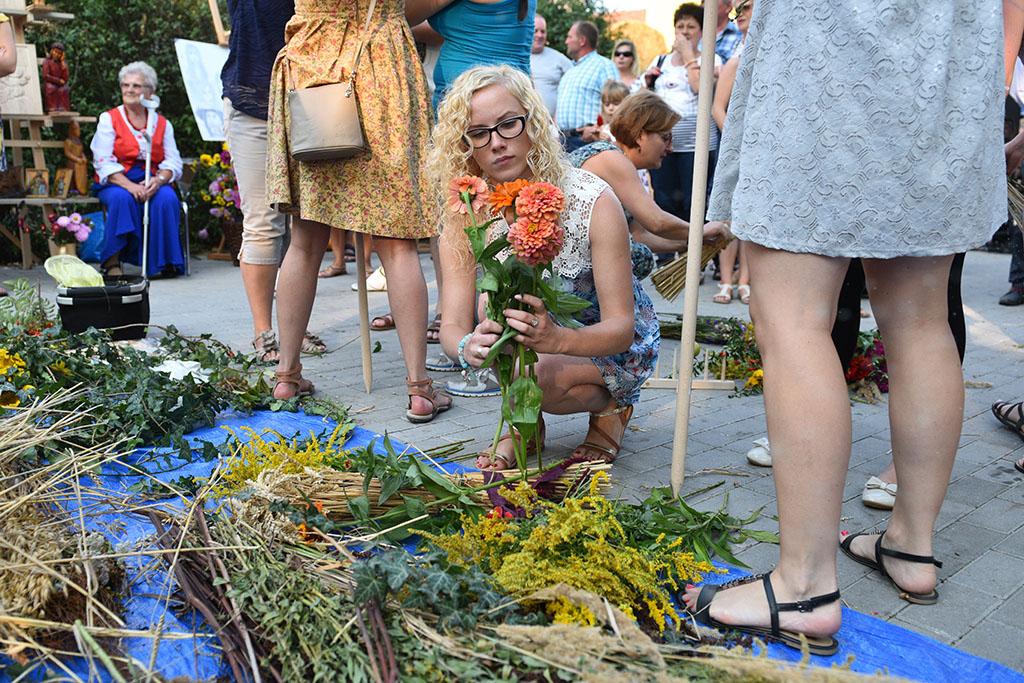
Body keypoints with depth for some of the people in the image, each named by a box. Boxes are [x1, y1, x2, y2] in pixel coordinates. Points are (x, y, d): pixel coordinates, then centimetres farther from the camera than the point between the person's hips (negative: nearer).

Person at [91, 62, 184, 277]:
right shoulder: (108, 119, 8)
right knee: (122, 198, -35)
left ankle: (165, 261, -23)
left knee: (167, 198, -32)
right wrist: (129, 186, -23)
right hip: (115, 182, -1)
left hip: (151, 182, 1)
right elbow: (104, 163, -3)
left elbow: (173, 162, 4)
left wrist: (158, 180, -20)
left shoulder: (162, 124, 14)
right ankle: (112, 262, -27)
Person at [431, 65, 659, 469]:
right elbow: (452, 325, -23)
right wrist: (467, 347, -49)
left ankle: (609, 408, 1)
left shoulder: (593, 202, -26)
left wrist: (558, 339, -49)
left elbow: (621, 328, -27)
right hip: (542, 335, 4)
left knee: (533, 378, -33)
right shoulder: (463, 218, -15)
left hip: (615, 347, -4)